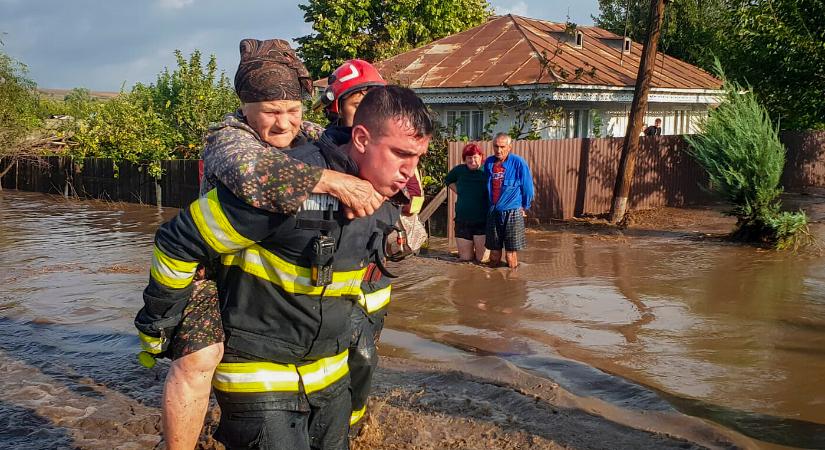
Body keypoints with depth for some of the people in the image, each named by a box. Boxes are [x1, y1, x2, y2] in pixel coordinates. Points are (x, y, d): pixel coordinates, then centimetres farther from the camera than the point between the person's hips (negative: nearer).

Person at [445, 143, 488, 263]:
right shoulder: (459, 170, 2)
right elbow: (448, 181, 23)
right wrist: (459, 192, 10)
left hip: (482, 221, -3)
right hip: (462, 221, 3)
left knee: (482, 259, 2)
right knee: (465, 258, 9)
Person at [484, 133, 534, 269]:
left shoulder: (518, 163, -9)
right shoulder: (489, 162, 5)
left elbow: (527, 187, 0)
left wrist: (524, 207, 7)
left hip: (512, 213, -4)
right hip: (493, 213, 4)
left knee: (511, 256, -2)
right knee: (494, 254, 10)